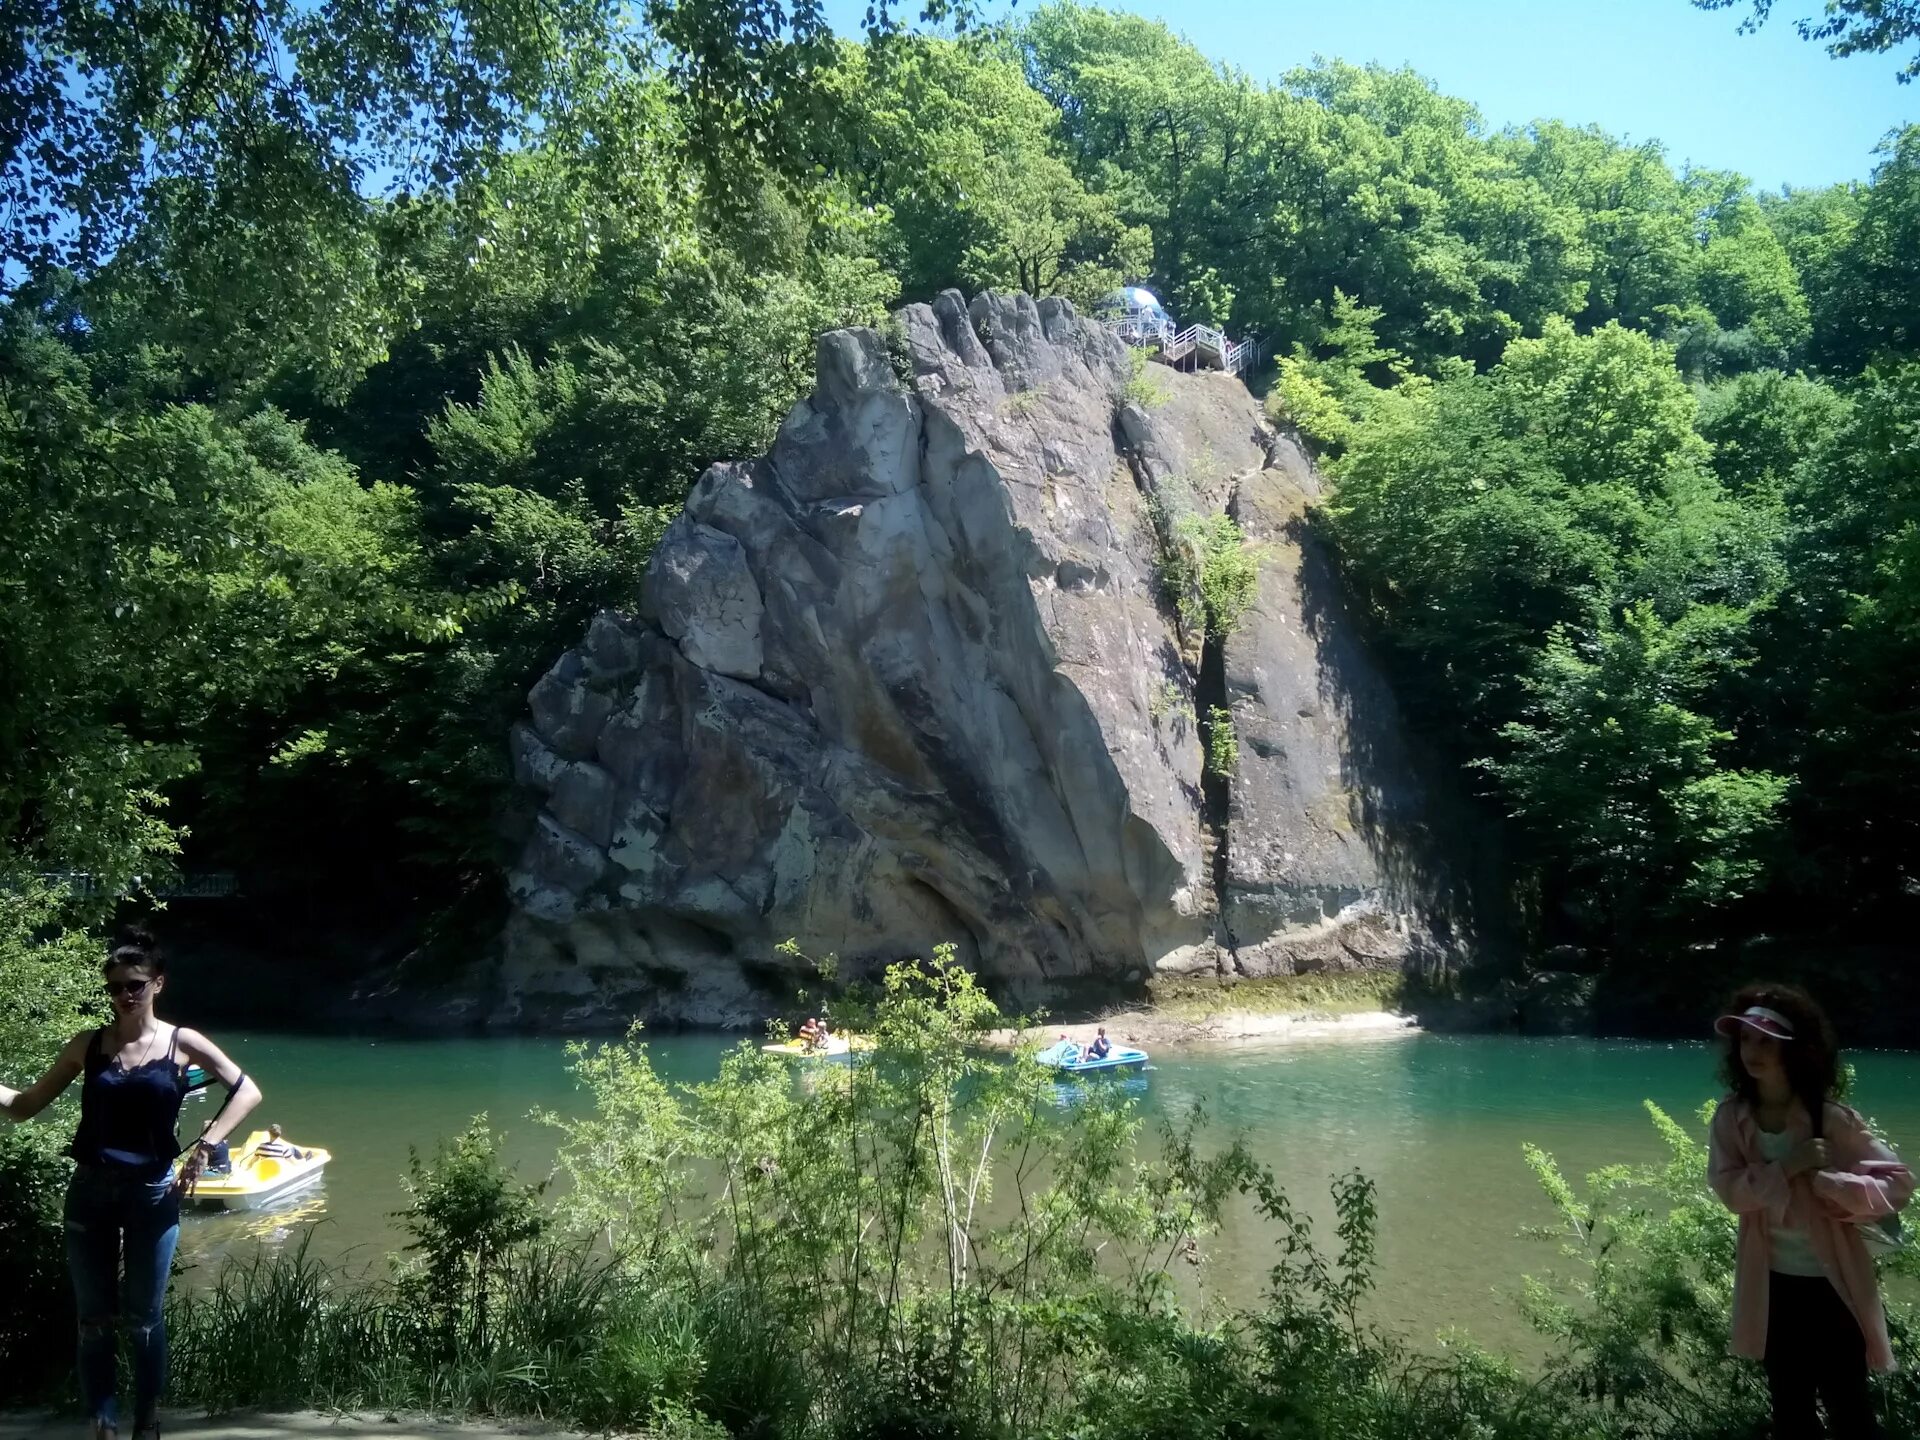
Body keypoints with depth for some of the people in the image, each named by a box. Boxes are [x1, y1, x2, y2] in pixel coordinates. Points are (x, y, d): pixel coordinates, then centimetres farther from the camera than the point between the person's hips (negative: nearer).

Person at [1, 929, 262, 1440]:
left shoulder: (182, 1043, -3)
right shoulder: (87, 1045, 2)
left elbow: (247, 1091, -2)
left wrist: (205, 1144, -12)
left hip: (153, 1193, -2)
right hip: (90, 1191, 2)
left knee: (144, 1318, 6)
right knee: (94, 1320, 6)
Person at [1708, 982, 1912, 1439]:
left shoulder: (1830, 1118, -15)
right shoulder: (1732, 1116, -5)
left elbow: (1900, 1180, -12)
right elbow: (1729, 1189, -11)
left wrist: (1832, 1184, -26)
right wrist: (1787, 1168, -25)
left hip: (1832, 1282, -3)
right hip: (1773, 1283, 4)